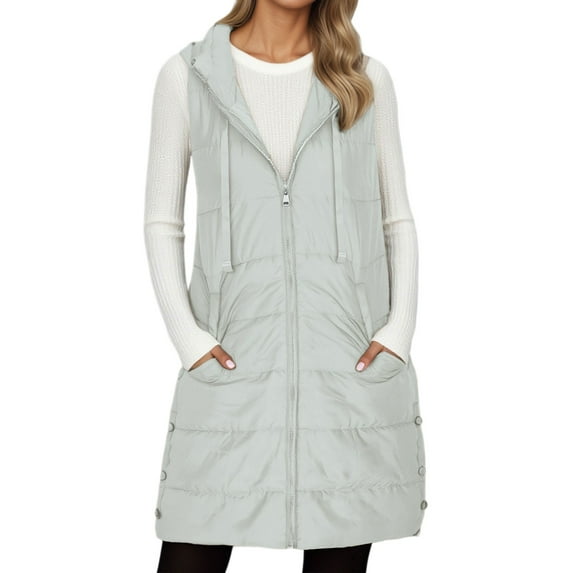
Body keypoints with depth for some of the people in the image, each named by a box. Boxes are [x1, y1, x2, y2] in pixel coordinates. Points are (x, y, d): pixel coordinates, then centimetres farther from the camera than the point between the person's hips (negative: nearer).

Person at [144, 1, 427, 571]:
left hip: (354, 361, 1)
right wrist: (187, 335, -6)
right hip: (234, 356, -1)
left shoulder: (365, 79, 10)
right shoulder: (187, 75, 7)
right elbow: (161, 222, 7)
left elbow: (398, 221, 11)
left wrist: (399, 328, -3)